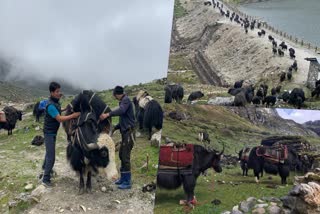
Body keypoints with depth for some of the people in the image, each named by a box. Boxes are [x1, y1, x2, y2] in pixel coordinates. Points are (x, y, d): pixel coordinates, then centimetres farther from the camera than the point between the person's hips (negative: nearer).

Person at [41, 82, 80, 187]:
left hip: (53, 131, 10)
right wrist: (73, 115, -29)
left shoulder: (56, 102, 3)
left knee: (49, 151, 28)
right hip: (49, 132, -10)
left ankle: (45, 167, 49)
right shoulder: (50, 105, -27)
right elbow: (59, 119, -28)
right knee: (51, 156, -8)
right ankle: (45, 179, -3)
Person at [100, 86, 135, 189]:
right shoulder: (123, 101, 17)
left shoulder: (126, 100, -10)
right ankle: (123, 178, 25)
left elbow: (121, 110, -32)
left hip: (129, 132, -10)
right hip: (125, 132, 10)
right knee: (121, 155, 15)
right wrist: (115, 128, 14)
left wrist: (108, 114, -39)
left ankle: (127, 182, -4)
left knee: (125, 157, -8)